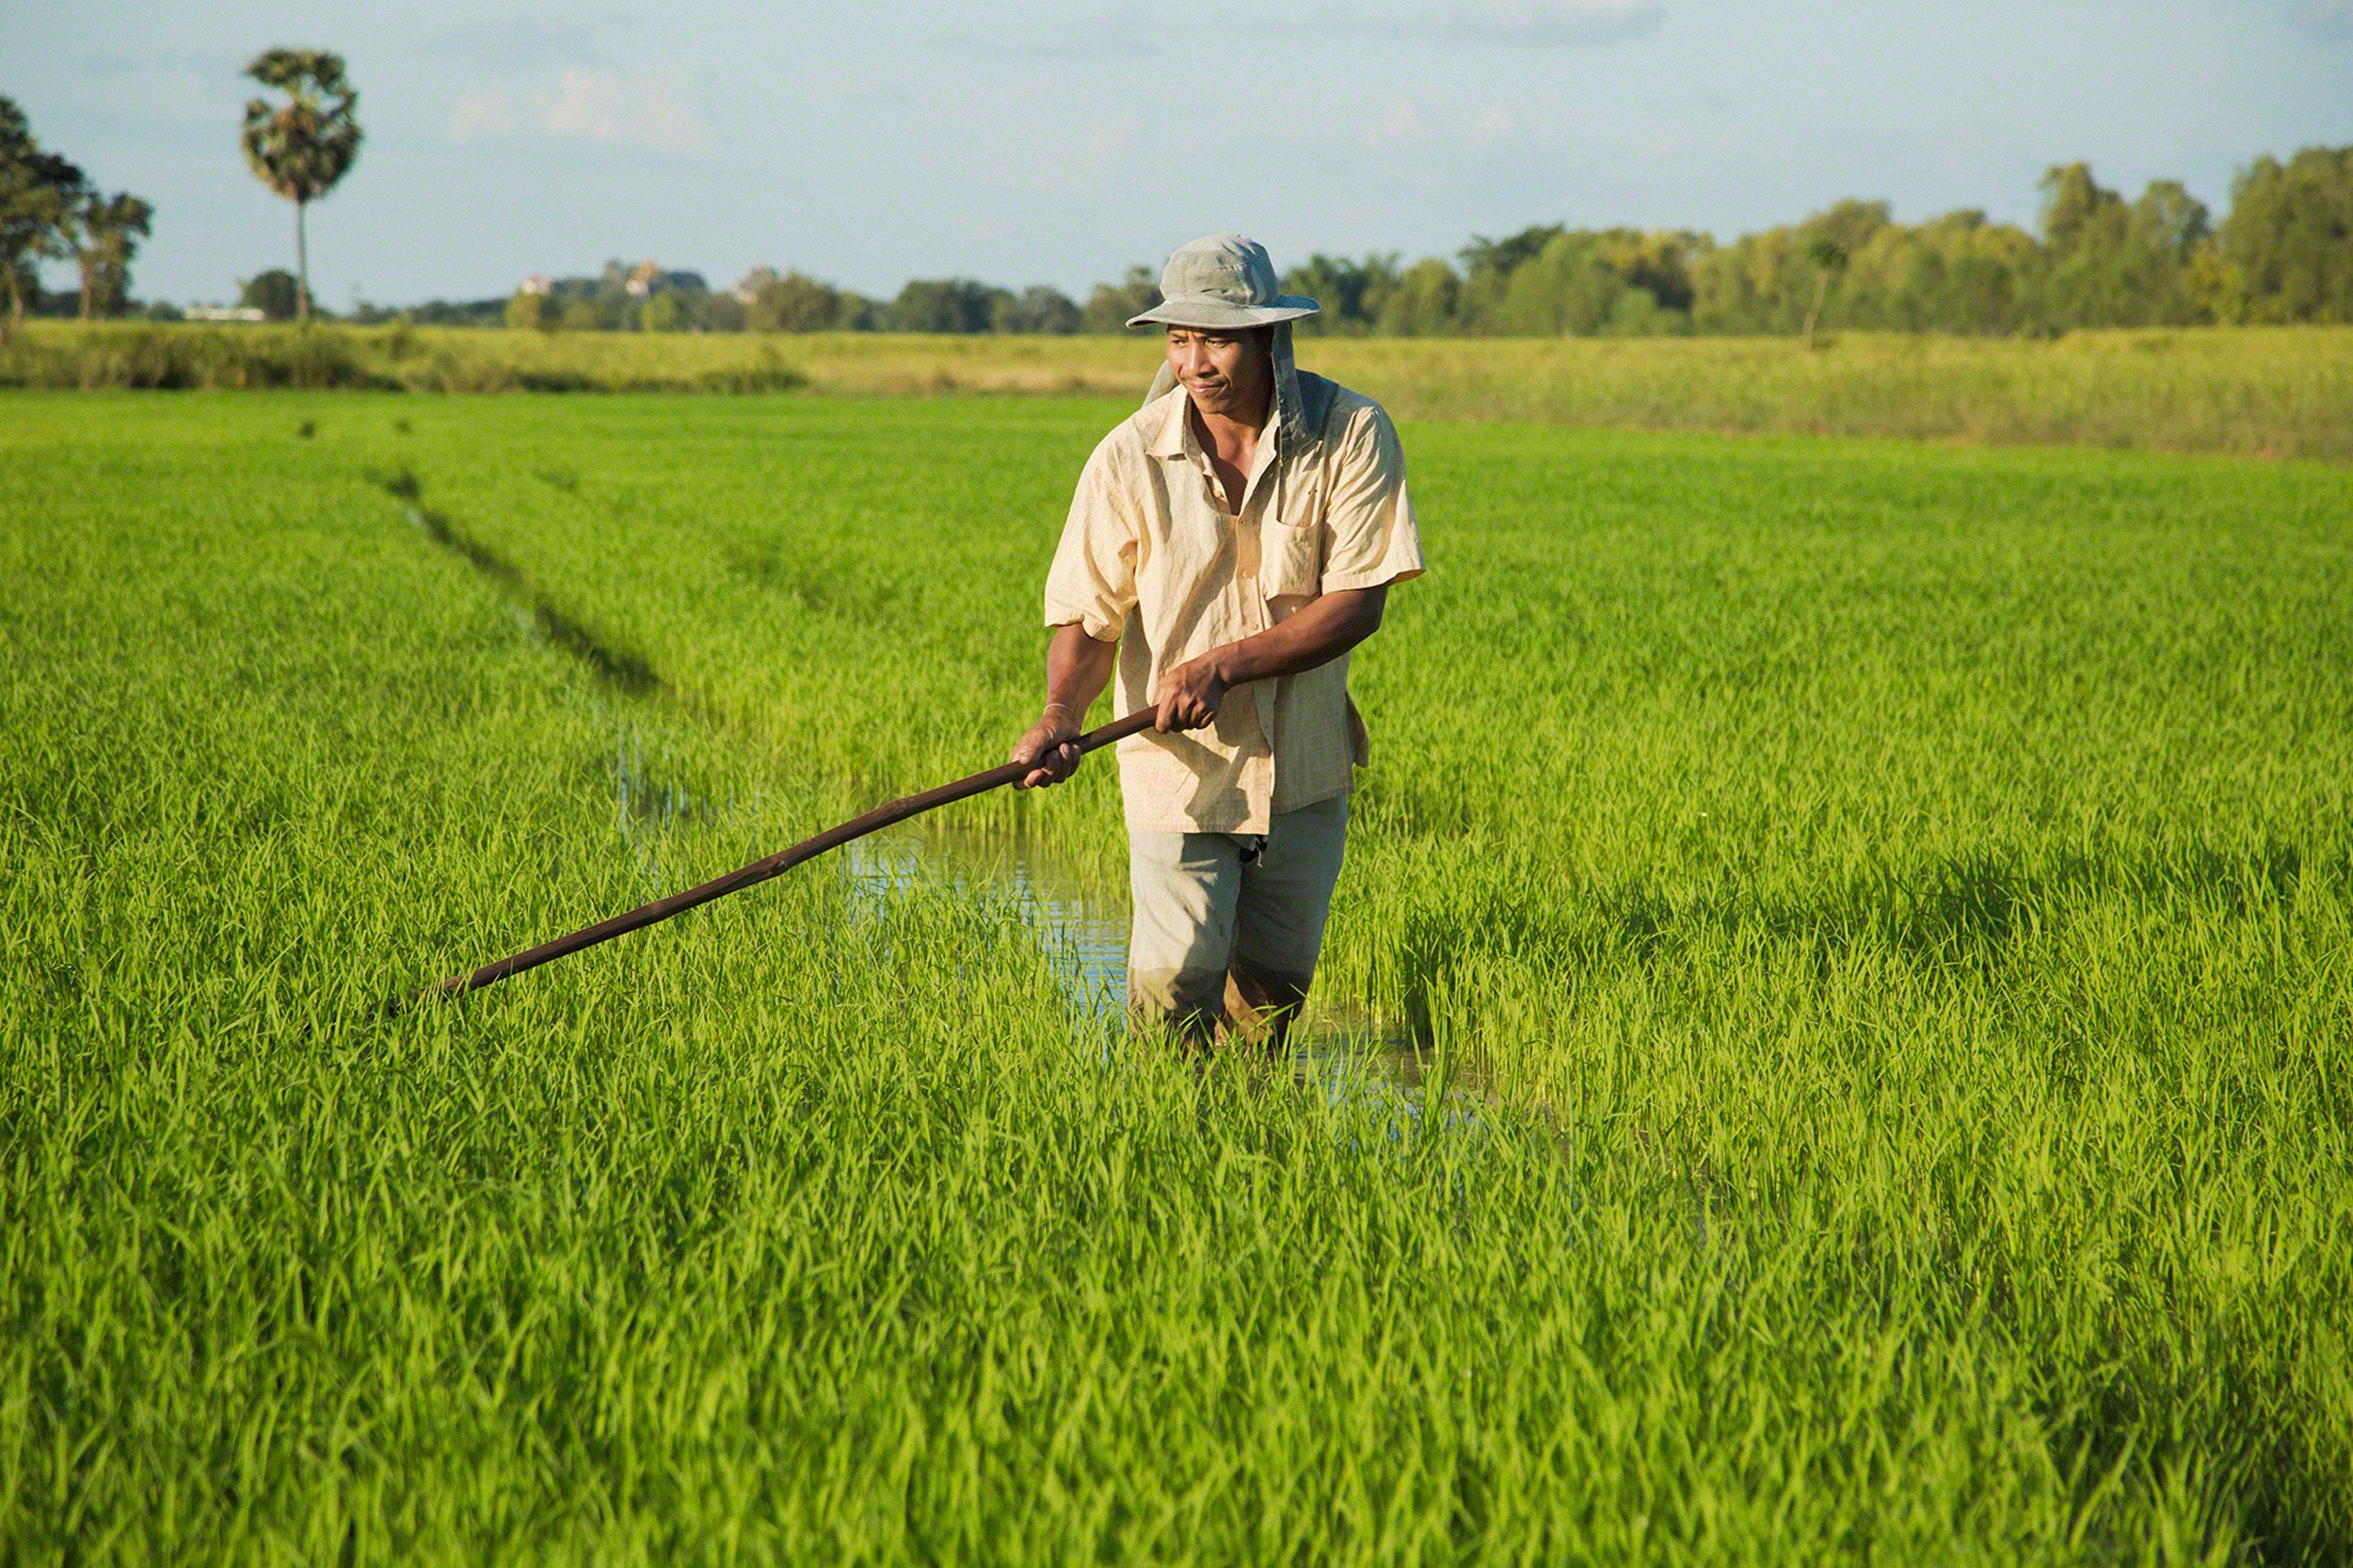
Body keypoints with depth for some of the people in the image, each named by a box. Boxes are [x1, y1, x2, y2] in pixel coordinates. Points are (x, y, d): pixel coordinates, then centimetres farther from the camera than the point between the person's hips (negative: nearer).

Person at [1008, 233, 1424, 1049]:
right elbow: (1088, 616, -9)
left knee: (1274, 990, 14)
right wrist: (1061, 714, -30)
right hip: (1179, 768, -1)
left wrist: (1222, 664, -24)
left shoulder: (1351, 434, -12)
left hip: (1305, 767, 1)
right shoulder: (1128, 458, -12)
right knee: (1174, 992, -8)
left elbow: (1358, 604, -14)